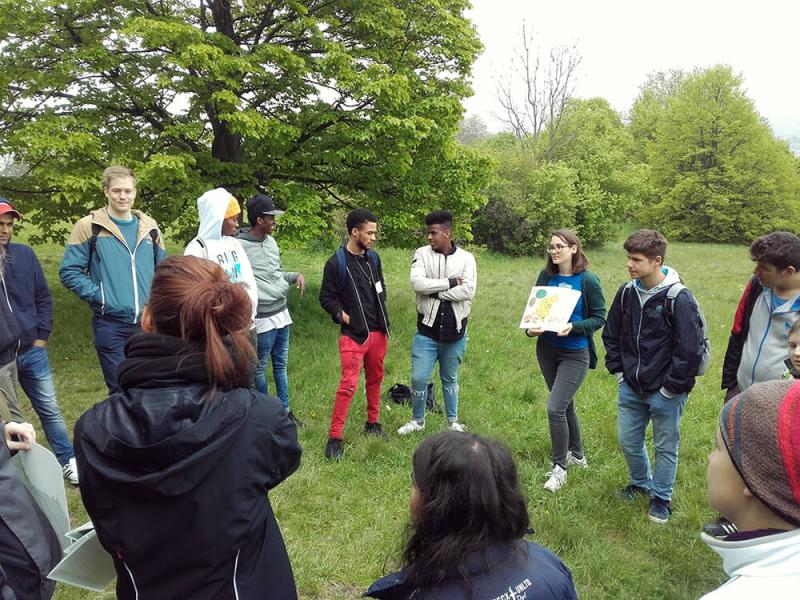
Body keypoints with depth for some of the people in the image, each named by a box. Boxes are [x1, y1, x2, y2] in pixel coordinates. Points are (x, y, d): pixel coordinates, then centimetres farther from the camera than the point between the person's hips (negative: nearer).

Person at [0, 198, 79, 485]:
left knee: (50, 409, 11)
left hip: (32, 352, 3)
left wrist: (41, 337, 2)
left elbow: (43, 297, 8)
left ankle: (68, 461, 22)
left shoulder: (25, 254, 1)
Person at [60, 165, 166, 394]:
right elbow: (69, 271, -2)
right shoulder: (89, 226, -4)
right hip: (110, 323, -4)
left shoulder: (149, 227, 9)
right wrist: (97, 295, -10)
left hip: (148, 322, 4)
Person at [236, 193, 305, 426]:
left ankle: (284, 410, 28)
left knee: (280, 364, 16)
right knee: (260, 367, 8)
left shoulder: (271, 241, 8)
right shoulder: (240, 246, -17)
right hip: (263, 318, -8)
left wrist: (296, 276, 2)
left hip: (282, 313, 8)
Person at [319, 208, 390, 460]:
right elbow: (326, 298, -5)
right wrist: (344, 317, -12)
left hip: (378, 332, 6)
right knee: (348, 385, -9)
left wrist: (381, 314, 10)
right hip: (353, 335, -6)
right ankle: (334, 437, 0)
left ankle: (373, 423, 34)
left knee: (375, 379, 17)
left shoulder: (373, 257, 6)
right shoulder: (337, 263, -11)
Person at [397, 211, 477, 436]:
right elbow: (417, 283, -19)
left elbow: (468, 291, -17)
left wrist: (434, 290, -17)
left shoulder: (466, 258, -4)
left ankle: (453, 421, 35)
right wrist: (450, 282, -17)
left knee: (450, 379, 17)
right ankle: (417, 420, 26)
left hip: (455, 332, 0)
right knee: (419, 378, 3)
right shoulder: (422, 253, -4)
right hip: (427, 331, 0)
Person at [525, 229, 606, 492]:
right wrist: (531, 329, -13)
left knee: (555, 407, -12)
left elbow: (599, 318, -9)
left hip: (575, 354, -5)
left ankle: (559, 467, 7)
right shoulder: (546, 276, -1)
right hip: (547, 350, 5)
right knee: (565, 405, 19)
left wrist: (573, 327, -25)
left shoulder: (588, 280, -13)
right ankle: (576, 454, 39)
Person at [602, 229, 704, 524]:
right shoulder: (626, 292, 0)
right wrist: (617, 369, 7)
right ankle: (641, 482, 43)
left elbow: (690, 350, -18)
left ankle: (661, 497, 31)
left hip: (665, 392, -5)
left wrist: (671, 386, -14)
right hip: (631, 388, 6)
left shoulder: (679, 298, -19)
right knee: (628, 441, 17)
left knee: (665, 447, 11)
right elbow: (611, 334, 13)